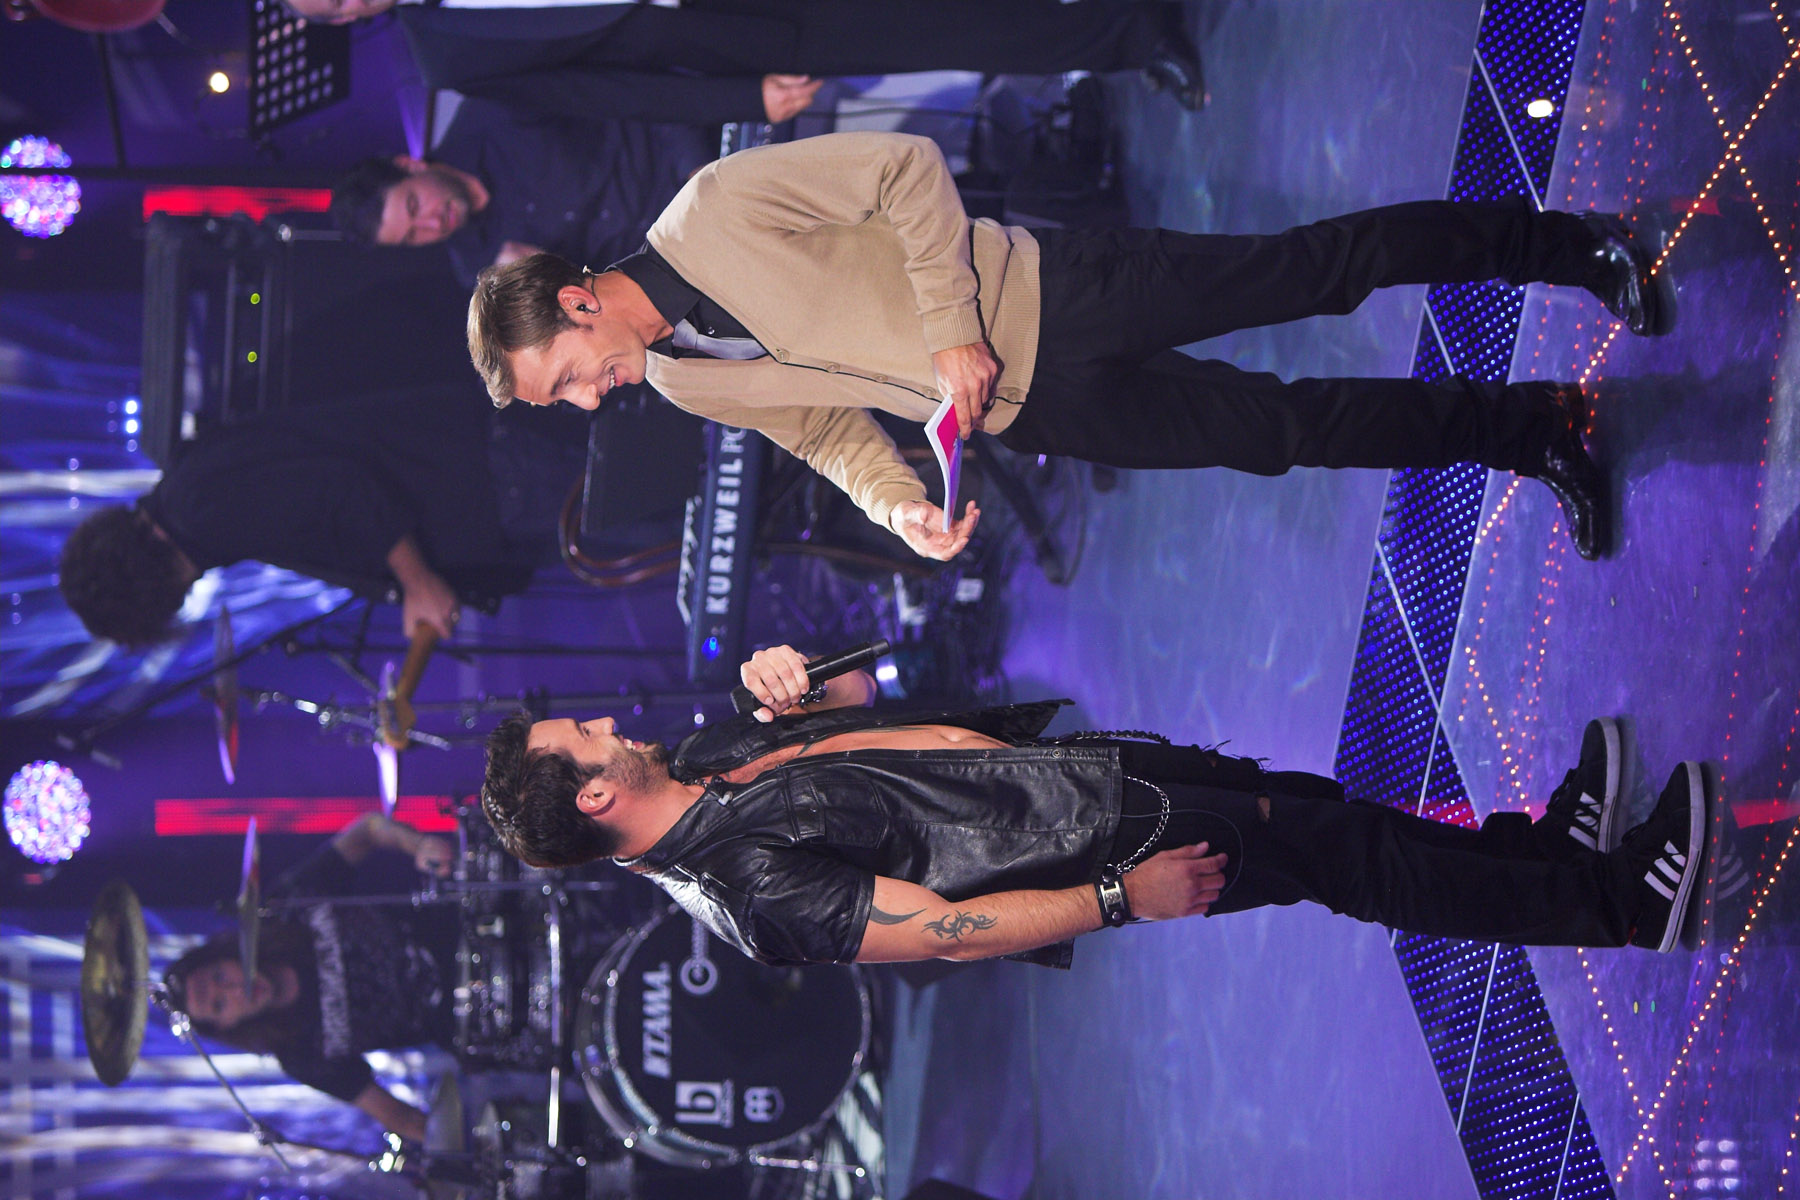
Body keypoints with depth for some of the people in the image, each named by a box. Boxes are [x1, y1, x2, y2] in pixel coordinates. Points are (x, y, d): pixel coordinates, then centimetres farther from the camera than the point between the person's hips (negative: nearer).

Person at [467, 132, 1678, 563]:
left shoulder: (711, 211, -20)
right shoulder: (685, 385, 1)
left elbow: (908, 168, -18)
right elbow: (830, 426, 11)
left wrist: (953, 335, -21)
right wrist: (902, 510, -8)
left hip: (1040, 296, -5)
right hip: (1027, 411, 5)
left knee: (1312, 268, -5)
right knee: (1281, 426, 4)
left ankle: (1564, 244, 14)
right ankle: (1529, 424, 17)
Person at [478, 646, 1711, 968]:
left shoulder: (708, 753, 0)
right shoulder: (757, 881, -28)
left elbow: (869, 698, 15)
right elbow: (948, 932, -28)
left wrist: (794, 690, -8)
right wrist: (1120, 898, -23)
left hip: (1068, 759, 8)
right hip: (1089, 848, -8)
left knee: (1311, 799, 11)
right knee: (1332, 851, -5)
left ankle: (1538, 842, 27)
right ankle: (1619, 904, 5)